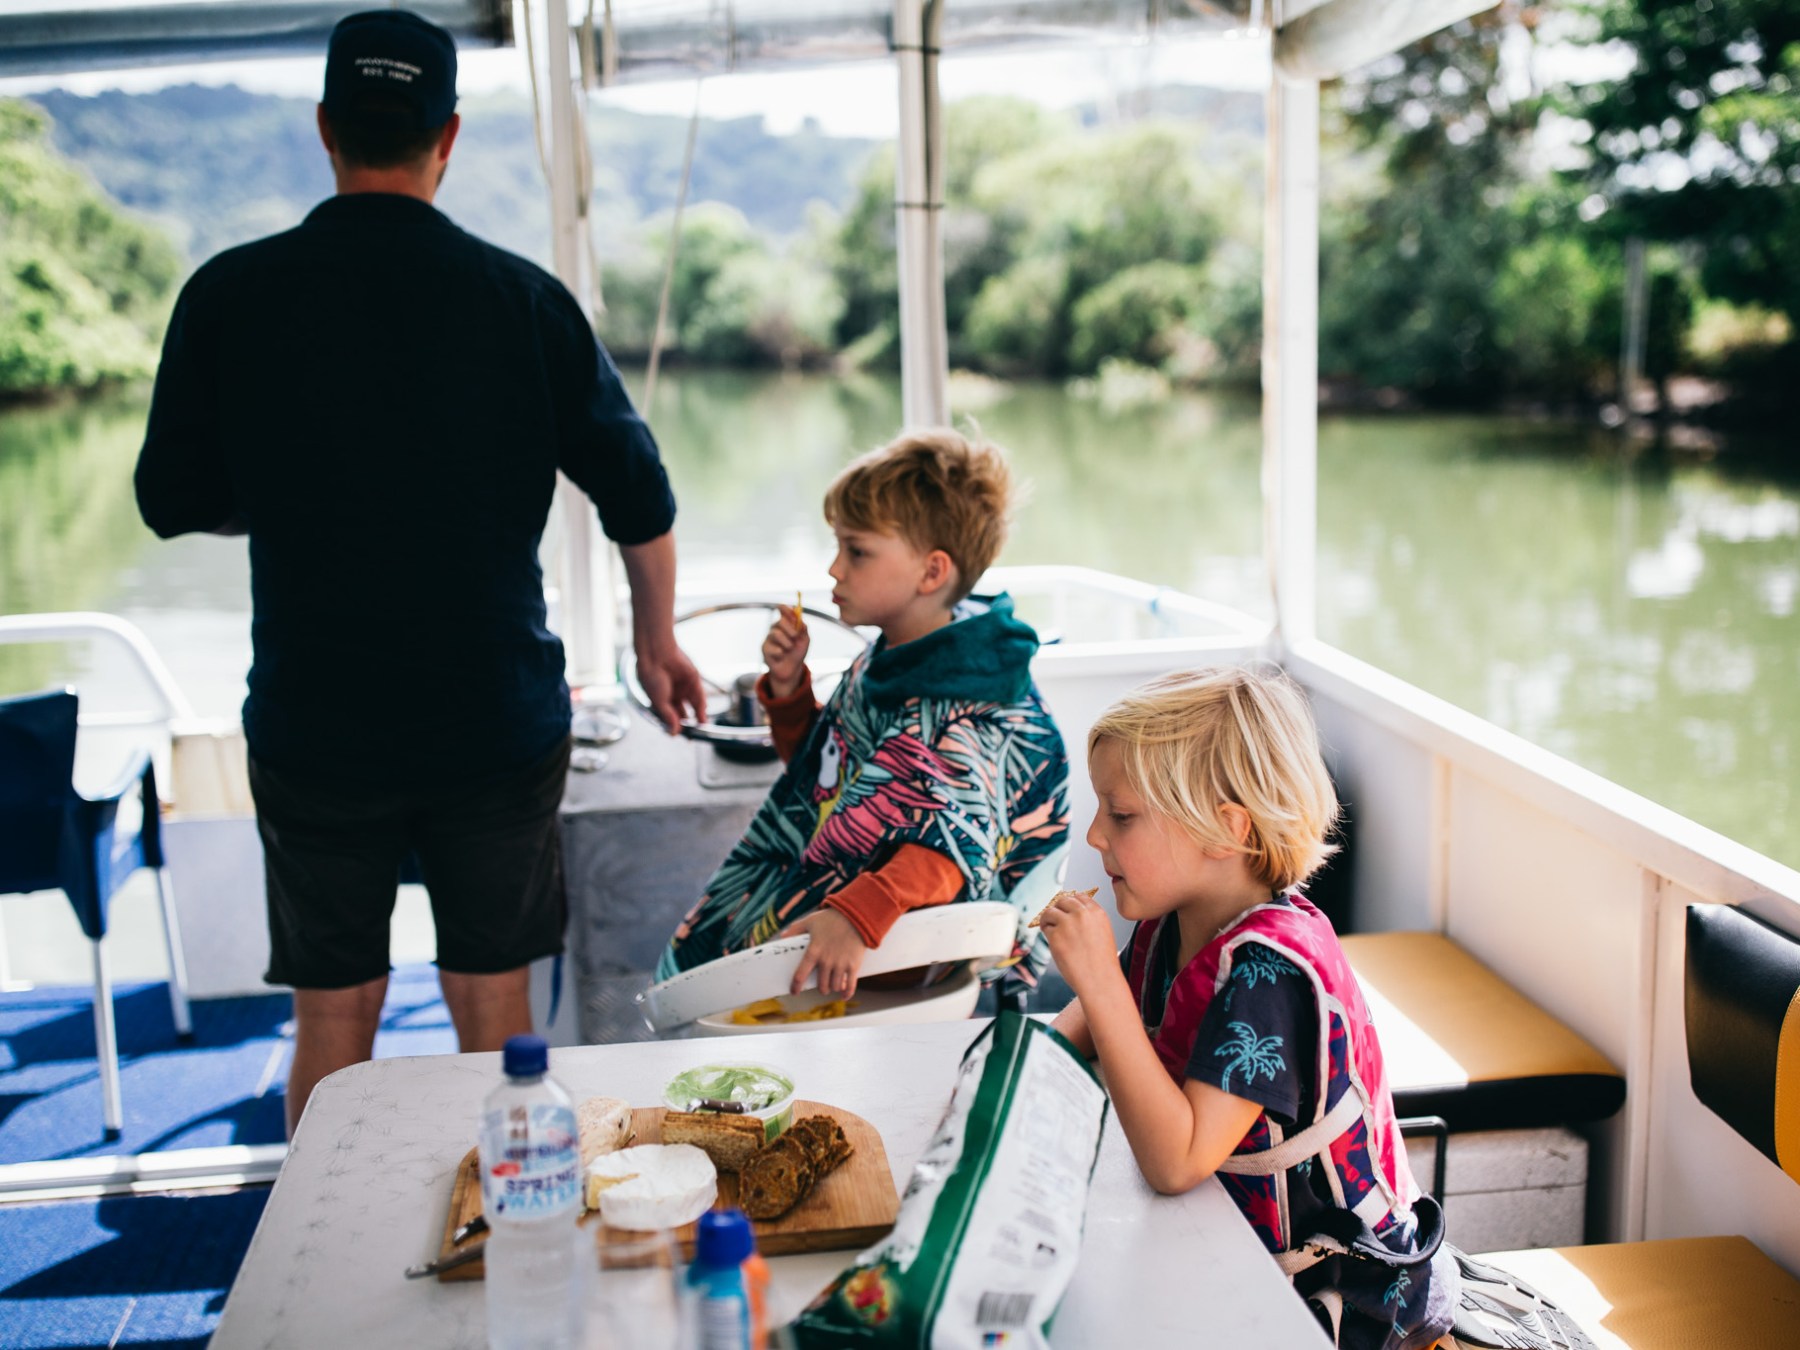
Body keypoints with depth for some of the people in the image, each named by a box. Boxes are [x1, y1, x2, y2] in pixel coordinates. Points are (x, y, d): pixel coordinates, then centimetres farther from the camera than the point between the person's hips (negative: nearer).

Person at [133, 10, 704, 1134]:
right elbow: (639, 493, 2)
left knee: (334, 1018, 13)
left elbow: (173, 502, 3)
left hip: (313, 726, 0)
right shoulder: (522, 296, -5)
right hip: (499, 720, 0)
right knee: (494, 1006, 13)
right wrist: (658, 640, 17)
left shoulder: (231, 295, -5)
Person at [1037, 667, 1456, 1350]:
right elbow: (1091, 1018, 15)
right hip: (1241, 1243, 8)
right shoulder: (1174, 922, -4)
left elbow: (1175, 1163, -35)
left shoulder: (1269, 971, -29)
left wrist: (1099, 979, -36)